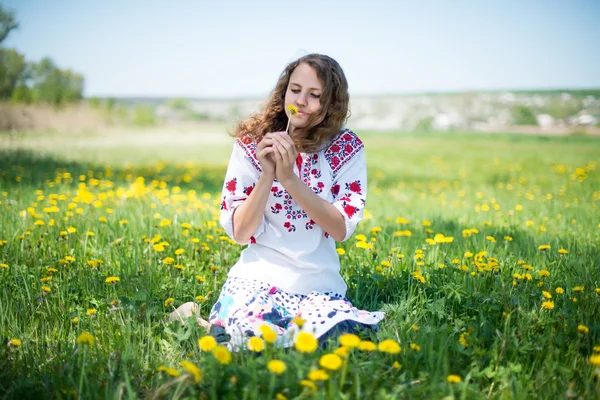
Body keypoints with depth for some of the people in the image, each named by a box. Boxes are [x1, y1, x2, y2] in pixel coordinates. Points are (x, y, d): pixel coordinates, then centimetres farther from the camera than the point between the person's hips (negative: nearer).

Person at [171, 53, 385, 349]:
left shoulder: (347, 148, 1)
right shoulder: (251, 143, 0)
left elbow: (341, 230, -8)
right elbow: (239, 232, -4)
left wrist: (289, 178, -18)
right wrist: (267, 175, -18)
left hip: (320, 288, 2)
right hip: (258, 279, -1)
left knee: (346, 334, -29)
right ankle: (198, 322, 5)